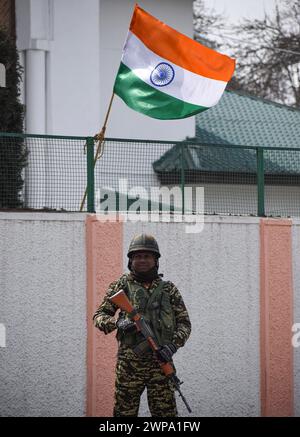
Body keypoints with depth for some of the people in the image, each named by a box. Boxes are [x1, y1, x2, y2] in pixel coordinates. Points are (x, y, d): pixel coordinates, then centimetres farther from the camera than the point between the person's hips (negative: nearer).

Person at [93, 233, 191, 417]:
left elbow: (184, 322, 10)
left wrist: (174, 345, -9)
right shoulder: (121, 286, 7)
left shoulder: (168, 289, 10)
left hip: (161, 362, 1)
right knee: (124, 413, 2)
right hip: (129, 364, -1)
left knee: (166, 412, -1)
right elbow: (99, 316, 7)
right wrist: (117, 323, -15)